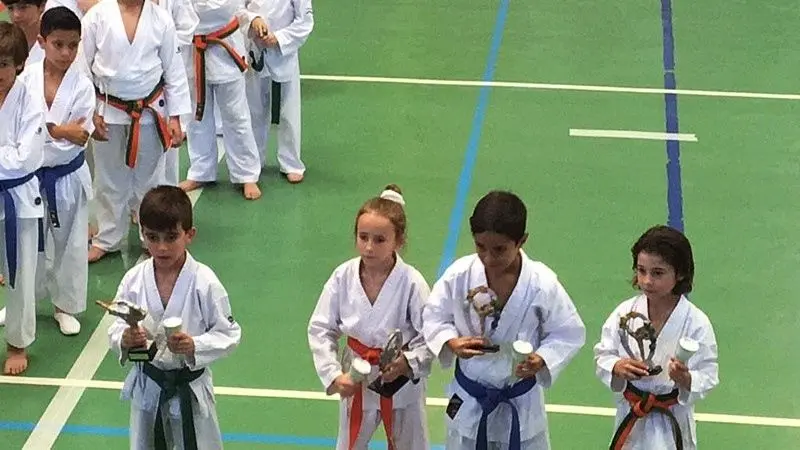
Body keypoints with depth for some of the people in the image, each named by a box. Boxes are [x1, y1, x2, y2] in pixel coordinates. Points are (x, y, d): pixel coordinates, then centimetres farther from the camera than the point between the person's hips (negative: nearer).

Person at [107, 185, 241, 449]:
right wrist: (124, 339, -22)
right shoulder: (134, 280, -9)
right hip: (147, 387, 3)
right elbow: (116, 328, 0)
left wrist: (194, 346, -26)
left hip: (190, 389, -3)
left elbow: (229, 334, -10)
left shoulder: (204, 282, -17)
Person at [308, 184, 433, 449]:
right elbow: (320, 329, -7)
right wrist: (334, 375, -15)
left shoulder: (411, 283, -24)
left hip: (402, 382, -2)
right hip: (356, 380, 3)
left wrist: (407, 363, -32)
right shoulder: (343, 277, -16)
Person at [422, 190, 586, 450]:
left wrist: (541, 360, -27)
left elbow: (569, 333, -10)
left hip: (520, 402, -1)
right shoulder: (459, 275, -18)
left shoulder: (542, 284, -22)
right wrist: (451, 343, -23)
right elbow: (434, 317, -3)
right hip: (468, 399, 1)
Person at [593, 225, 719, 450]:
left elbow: (707, 376, -13)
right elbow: (603, 354, -1)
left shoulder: (696, 323, -17)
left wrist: (685, 379, -34)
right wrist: (617, 367, -23)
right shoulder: (625, 312, -9)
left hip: (671, 421, -3)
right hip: (630, 417, 3)